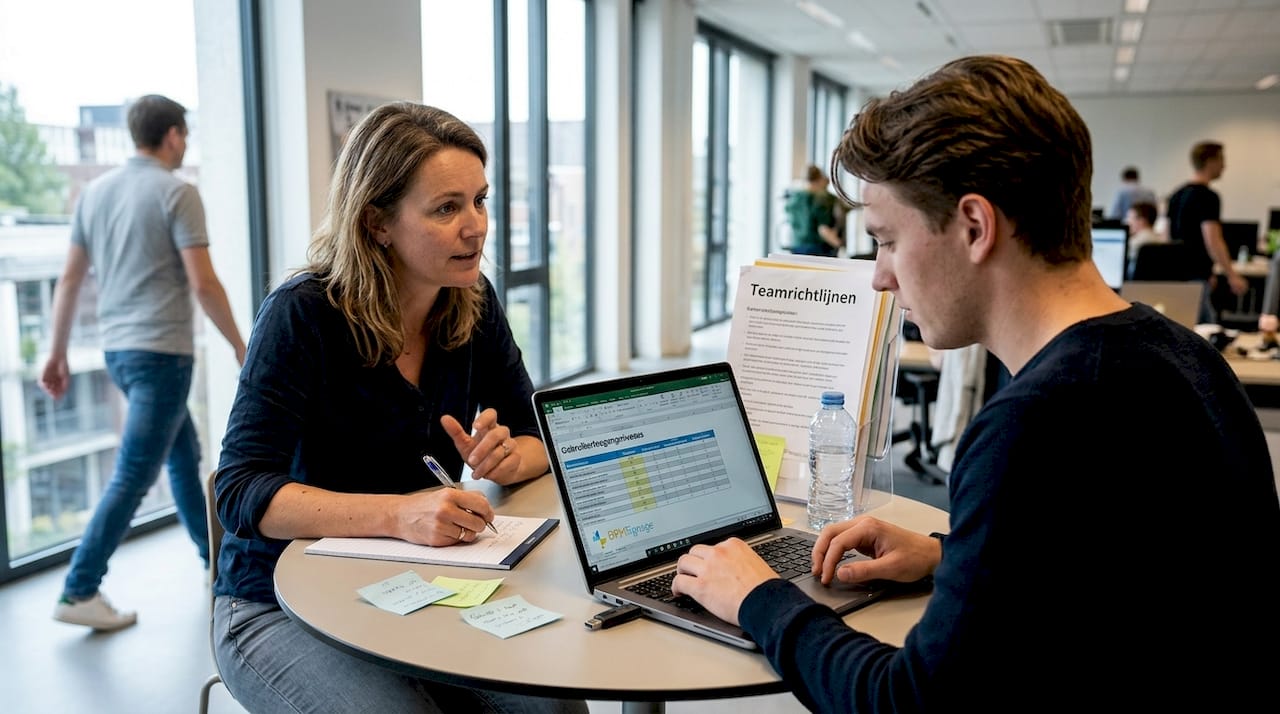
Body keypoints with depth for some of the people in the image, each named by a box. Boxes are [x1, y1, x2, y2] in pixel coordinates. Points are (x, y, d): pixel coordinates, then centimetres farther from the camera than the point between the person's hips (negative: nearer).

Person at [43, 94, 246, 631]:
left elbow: (70, 279, 10)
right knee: (133, 475, -4)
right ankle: (79, 591, -3)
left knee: (184, 453, 21)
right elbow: (203, 284, -14)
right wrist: (239, 345, -3)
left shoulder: (95, 191, 10)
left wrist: (57, 353, 16)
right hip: (161, 351, -8)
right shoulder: (176, 192, -10)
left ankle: (215, 553, 33)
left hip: (117, 349, 8)